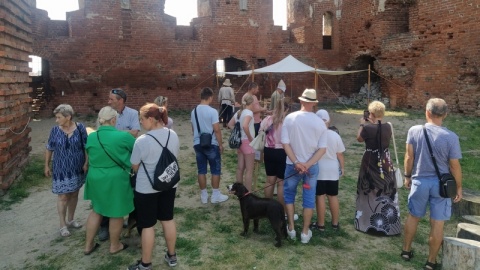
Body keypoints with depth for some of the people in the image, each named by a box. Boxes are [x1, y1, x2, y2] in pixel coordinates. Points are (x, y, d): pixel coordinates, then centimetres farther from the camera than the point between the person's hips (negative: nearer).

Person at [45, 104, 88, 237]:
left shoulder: (80, 128, -9)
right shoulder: (55, 130, -7)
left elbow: (86, 147, -2)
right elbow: (49, 149, 4)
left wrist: (86, 163, -7)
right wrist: (47, 166, 5)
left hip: (77, 168, 1)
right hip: (61, 169, -1)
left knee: (74, 194, 15)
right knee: (63, 196, 2)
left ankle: (70, 219, 33)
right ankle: (63, 224, 16)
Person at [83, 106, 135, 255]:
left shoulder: (90, 137, 0)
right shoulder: (123, 137, -17)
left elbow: (90, 157, 13)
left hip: (95, 179, 6)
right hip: (115, 180, -5)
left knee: (97, 210, 22)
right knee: (116, 213, 12)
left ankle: (88, 245, 31)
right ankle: (114, 246, 28)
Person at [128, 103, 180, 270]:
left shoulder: (142, 141, -23)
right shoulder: (173, 135, -5)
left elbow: (134, 167, -9)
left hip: (146, 188, -5)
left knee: (148, 226, 8)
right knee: (168, 219, 19)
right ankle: (171, 256, 34)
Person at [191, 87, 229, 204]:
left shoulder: (194, 111, 4)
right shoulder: (212, 111, -15)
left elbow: (193, 129, 13)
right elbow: (216, 130, -15)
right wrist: (220, 144, -5)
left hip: (197, 144, 6)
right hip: (211, 144, -5)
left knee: (201, 170, 11)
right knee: (215, 170, 8)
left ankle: (204, 195, 19)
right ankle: (215, 195, 14)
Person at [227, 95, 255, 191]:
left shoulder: (238, 112, 9)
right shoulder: (249, 112, -16)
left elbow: (230, 124, 15)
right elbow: (245, 126, -31)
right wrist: (250, 138, -20)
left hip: (240, 141, 8)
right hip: (247, 142, -8)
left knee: (240, 168, 15)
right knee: (249, 170, 0)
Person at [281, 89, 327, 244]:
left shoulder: (290, 118, -11)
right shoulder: (319, 122, -8)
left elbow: (285, 143, -13)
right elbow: (322, 149, -10)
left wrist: (296, 163, -12)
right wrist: (308, 164, -12)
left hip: (292, 165, 0)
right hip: (312, 166, 1)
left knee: (289, 194, 18)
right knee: (309, 198, 12)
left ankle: (291, 228, 23)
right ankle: (305, 232, 20)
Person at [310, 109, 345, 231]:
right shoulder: (335, 135, -4)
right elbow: (340, 154, 2)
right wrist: (342, 167, 15)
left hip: (318, 170, -3)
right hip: (333, 170, 3)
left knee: (320, 196, 4)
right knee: (333, 196, 13)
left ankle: (320, 224, 13)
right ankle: (335, 223, 23)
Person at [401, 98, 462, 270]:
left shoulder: (414, 131, -10)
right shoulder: (451, 137, -15)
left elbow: (409, 157, -4)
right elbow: (454, 166, -9)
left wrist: (408, 176, 10)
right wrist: (459, 187, 5)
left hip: (419, 181, 2)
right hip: (441, 184, -1)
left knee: (413, 217, 19)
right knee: (437, 223, 9)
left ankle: (406, 250, 33)